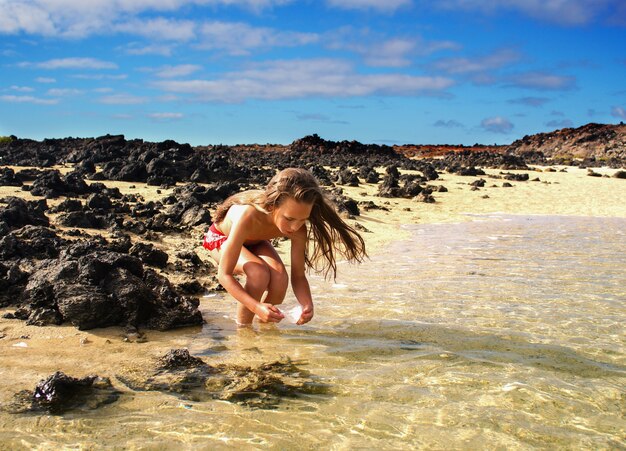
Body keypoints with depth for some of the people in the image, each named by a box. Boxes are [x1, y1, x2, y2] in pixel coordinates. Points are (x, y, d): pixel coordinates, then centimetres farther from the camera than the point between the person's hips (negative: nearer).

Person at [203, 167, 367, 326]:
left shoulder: (298, 229, -30)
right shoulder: (248, 217, -45)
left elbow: (298, 276, -19)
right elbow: (224, 274, -41)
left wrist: (307, 305, -41)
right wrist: (257, 307, -53)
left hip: (254, 241, 4)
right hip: (221, 238, -4)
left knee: (280, 278, -26)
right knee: (259, 273, -34)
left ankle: (264, 325, 4)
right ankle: (242, 327, -9)